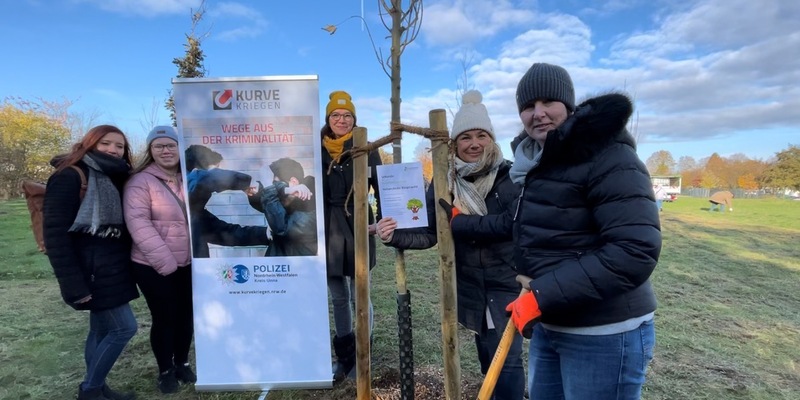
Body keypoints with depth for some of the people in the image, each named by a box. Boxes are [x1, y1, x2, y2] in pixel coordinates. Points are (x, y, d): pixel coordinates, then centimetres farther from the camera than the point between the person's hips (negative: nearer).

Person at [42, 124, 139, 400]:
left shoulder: (115, 179, 12)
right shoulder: (69, 177, -13)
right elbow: (55, 233, -18)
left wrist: (126, 267, 7)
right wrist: (72, 283, -22)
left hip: (113, 268, 8)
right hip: (91, 270, -8)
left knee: (102, 329, 14)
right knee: (124, 328, -5)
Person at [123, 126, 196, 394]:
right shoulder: (140, 182, -9)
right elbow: (138, 223, -17)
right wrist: (165, 260, -22)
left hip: (189, 263, 5)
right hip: (154, 267, -4)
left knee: (186, 315, 14)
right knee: (164, 318, 6)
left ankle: (182, 363, 34)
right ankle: (165, 370, 26)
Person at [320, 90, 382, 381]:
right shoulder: (318, 150, 7)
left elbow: (382, 188, -3)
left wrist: (380, 221, -13)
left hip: (357, 227, -4)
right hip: (328, 230, 4)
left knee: (359, 296, 3)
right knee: (338, 297, 12)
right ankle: (344, 356, 25)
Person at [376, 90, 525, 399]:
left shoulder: (509, 176, -12)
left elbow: (509, 223, -24)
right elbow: (430, 233, -4)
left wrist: (458, 221, -21)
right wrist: (395, 236, -22)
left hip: (507, 282, -3)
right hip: (468, 285, 4)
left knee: (506, 359, -2)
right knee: (487, 356, 18)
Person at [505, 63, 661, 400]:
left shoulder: (608, 156, -17)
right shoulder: (536, 160, 9)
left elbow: (635, 251, -26)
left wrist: (542, 295, -26)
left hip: (603, 333, -8)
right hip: (549, 324, 8)